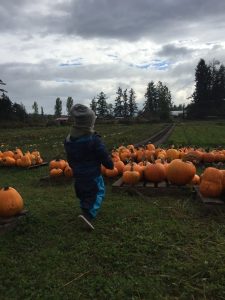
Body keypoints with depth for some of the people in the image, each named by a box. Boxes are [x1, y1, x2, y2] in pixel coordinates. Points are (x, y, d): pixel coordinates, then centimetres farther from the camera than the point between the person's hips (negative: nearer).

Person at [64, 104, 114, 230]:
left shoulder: (69, 139, 1)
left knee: (83, 195, 22)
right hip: (93, 174, -6)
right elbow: (104, 156, -14)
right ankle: (88, 215, -13)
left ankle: (86, 212, 33)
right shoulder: (94, 139, -19)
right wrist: (110, 164, 6)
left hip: (78, 175, 6)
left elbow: (69, 158, 13)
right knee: (98, 194, 4)